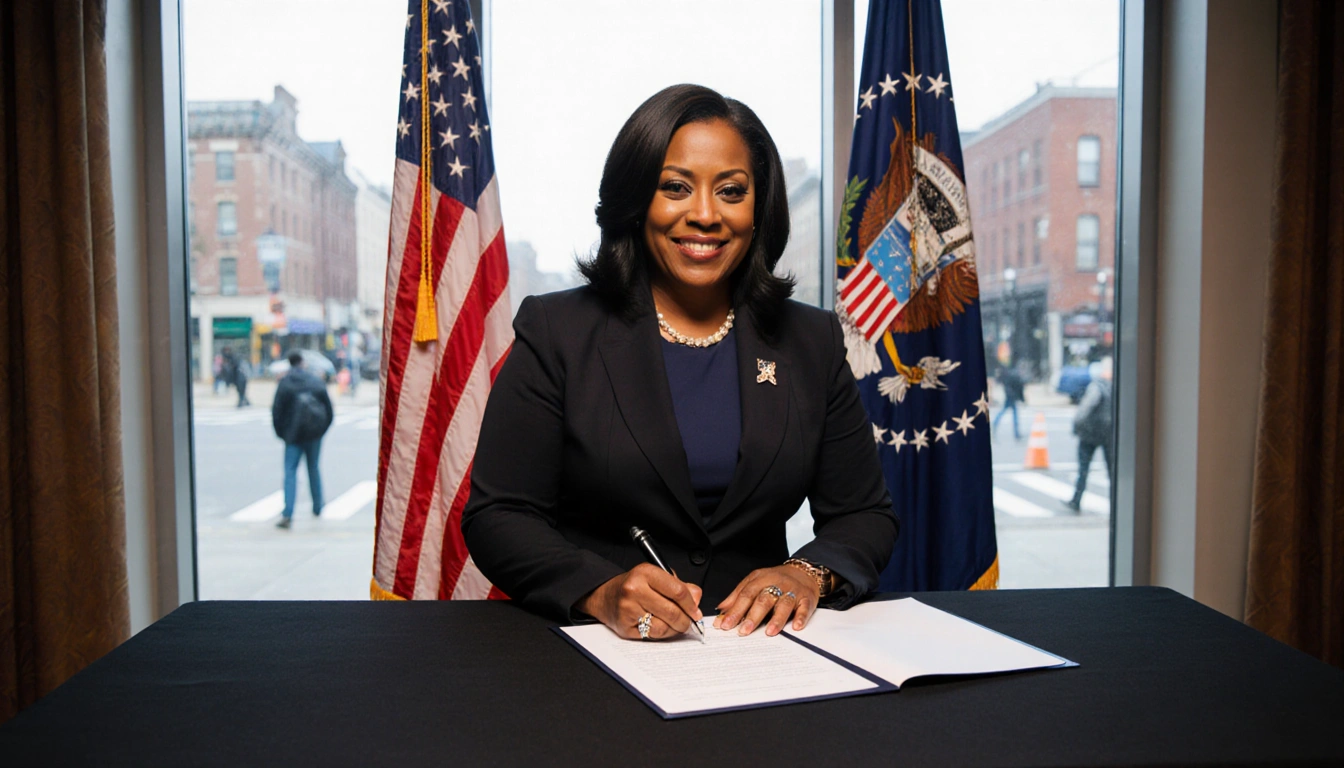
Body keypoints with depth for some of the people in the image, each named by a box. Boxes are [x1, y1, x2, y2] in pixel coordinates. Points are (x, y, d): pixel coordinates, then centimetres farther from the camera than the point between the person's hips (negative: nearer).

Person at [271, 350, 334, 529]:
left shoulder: (284, 383, -5)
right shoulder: (316, 382, 2)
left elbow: (277, 411, -7)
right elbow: (329, 410, 4)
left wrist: (281, 433, 6)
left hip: (293, 434, -3)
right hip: (314, 434, 3)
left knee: (290, 471, -4)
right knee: (313, 469, 17)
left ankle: (287, 514, -16)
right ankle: (317, 508, 27)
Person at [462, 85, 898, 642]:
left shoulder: (813, 343, 9)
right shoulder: (556, 332, 1)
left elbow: (864, 514, 12)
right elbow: (496, 517, -3)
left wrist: (809, 574, -9)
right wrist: (601, 592, -20)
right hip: (589, 649, -2)